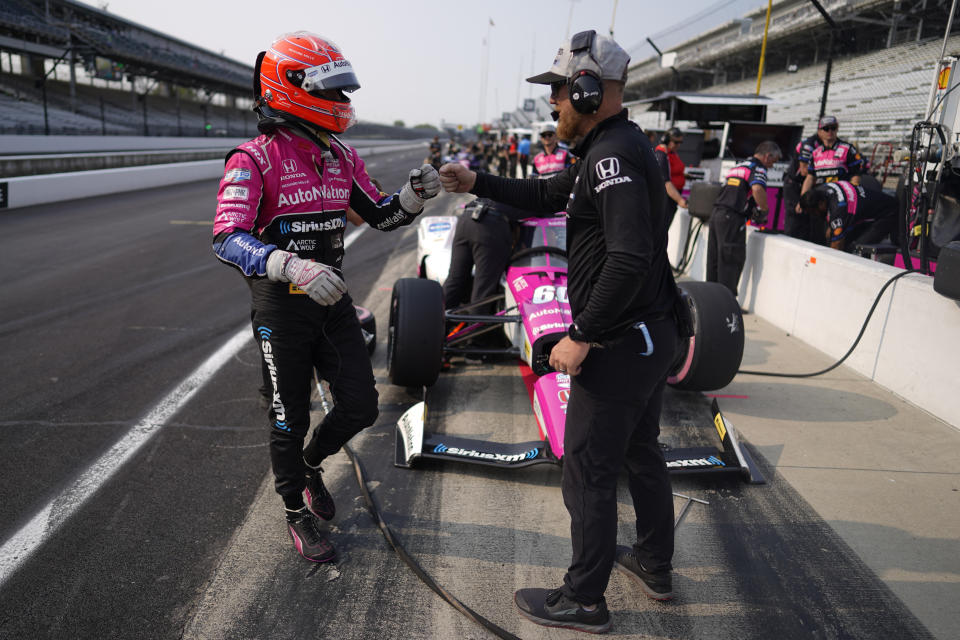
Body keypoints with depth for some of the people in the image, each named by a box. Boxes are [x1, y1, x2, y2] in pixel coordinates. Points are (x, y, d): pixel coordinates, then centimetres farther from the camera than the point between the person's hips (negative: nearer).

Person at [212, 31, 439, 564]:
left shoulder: (342, 157, 5)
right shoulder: (253, 160, -16)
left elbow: (381, 215, 12)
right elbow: (228, 241, -28)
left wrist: (414, 195, -9)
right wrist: (293, 266, -44)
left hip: (332, 300, 6)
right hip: (281, 307, -5)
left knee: (360, 407, 7)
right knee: (289, 419, 9)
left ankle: (311, 463, 39)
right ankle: (296, 514, 32)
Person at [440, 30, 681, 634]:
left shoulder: (614, 154, -20)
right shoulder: (611, 148, 12)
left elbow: (628, 259, -31)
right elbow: (545, 194, 23)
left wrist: (582, 335, -24)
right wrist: (477, 183, 18)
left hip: (618, 343, -10)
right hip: (654, 333, 10)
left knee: (588, 471, 3)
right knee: (641, 451, 23)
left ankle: (583, 600, 21)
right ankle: (654, 564, 41)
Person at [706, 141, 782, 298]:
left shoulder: (738, 166, 24)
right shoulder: (758, 168, -4)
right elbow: (757, 188, -24)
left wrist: (751, 211, 23)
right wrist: (764, 211, -10)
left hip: (717, 213, 9)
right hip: (732, 218, -9)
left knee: (714, 260, 13)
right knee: (732, 262, -5)